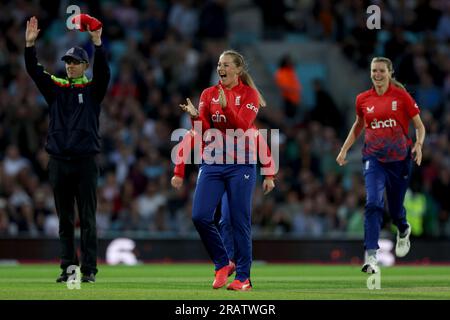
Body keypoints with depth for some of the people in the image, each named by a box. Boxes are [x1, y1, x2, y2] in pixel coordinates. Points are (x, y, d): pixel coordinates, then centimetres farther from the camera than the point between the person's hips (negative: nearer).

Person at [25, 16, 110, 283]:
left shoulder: (93, 89, 4)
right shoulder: (56, 88, 11)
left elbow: (103, 71, -14)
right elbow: (34, 71, 0)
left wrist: (97, 43, -28)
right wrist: (30, 44, -14)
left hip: (86, 162, -3)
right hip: (59, 161, 3)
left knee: (88, 219, -2)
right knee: (65, 220, 7)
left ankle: (89, 270, 0)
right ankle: (68, 268, 11)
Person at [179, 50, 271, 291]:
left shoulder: (249, 94, 0)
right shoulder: (208, 94, 10)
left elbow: (242, 126, -13)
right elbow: (203, 132, 3)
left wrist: (225, 106, -27)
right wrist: (195, 116, -17)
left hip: (240, 164, -3)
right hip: (212, 162, 3)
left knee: (239, 221, -3)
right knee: (200, 216, -9)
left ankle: (243, 278, 4)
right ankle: (222, 264, 10)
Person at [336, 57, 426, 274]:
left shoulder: (401, 96, -3)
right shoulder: (363, 99, 4)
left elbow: (419, 126, 2)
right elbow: (358, 126, 22)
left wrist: (418, 145, -16)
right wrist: (344, 149, 14)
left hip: (399, 158, -1)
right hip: (374, 157, 1)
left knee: (395, 208, 10)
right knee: (373, 203, -19)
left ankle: (403, 231, 48)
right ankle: (371, 256, -22)